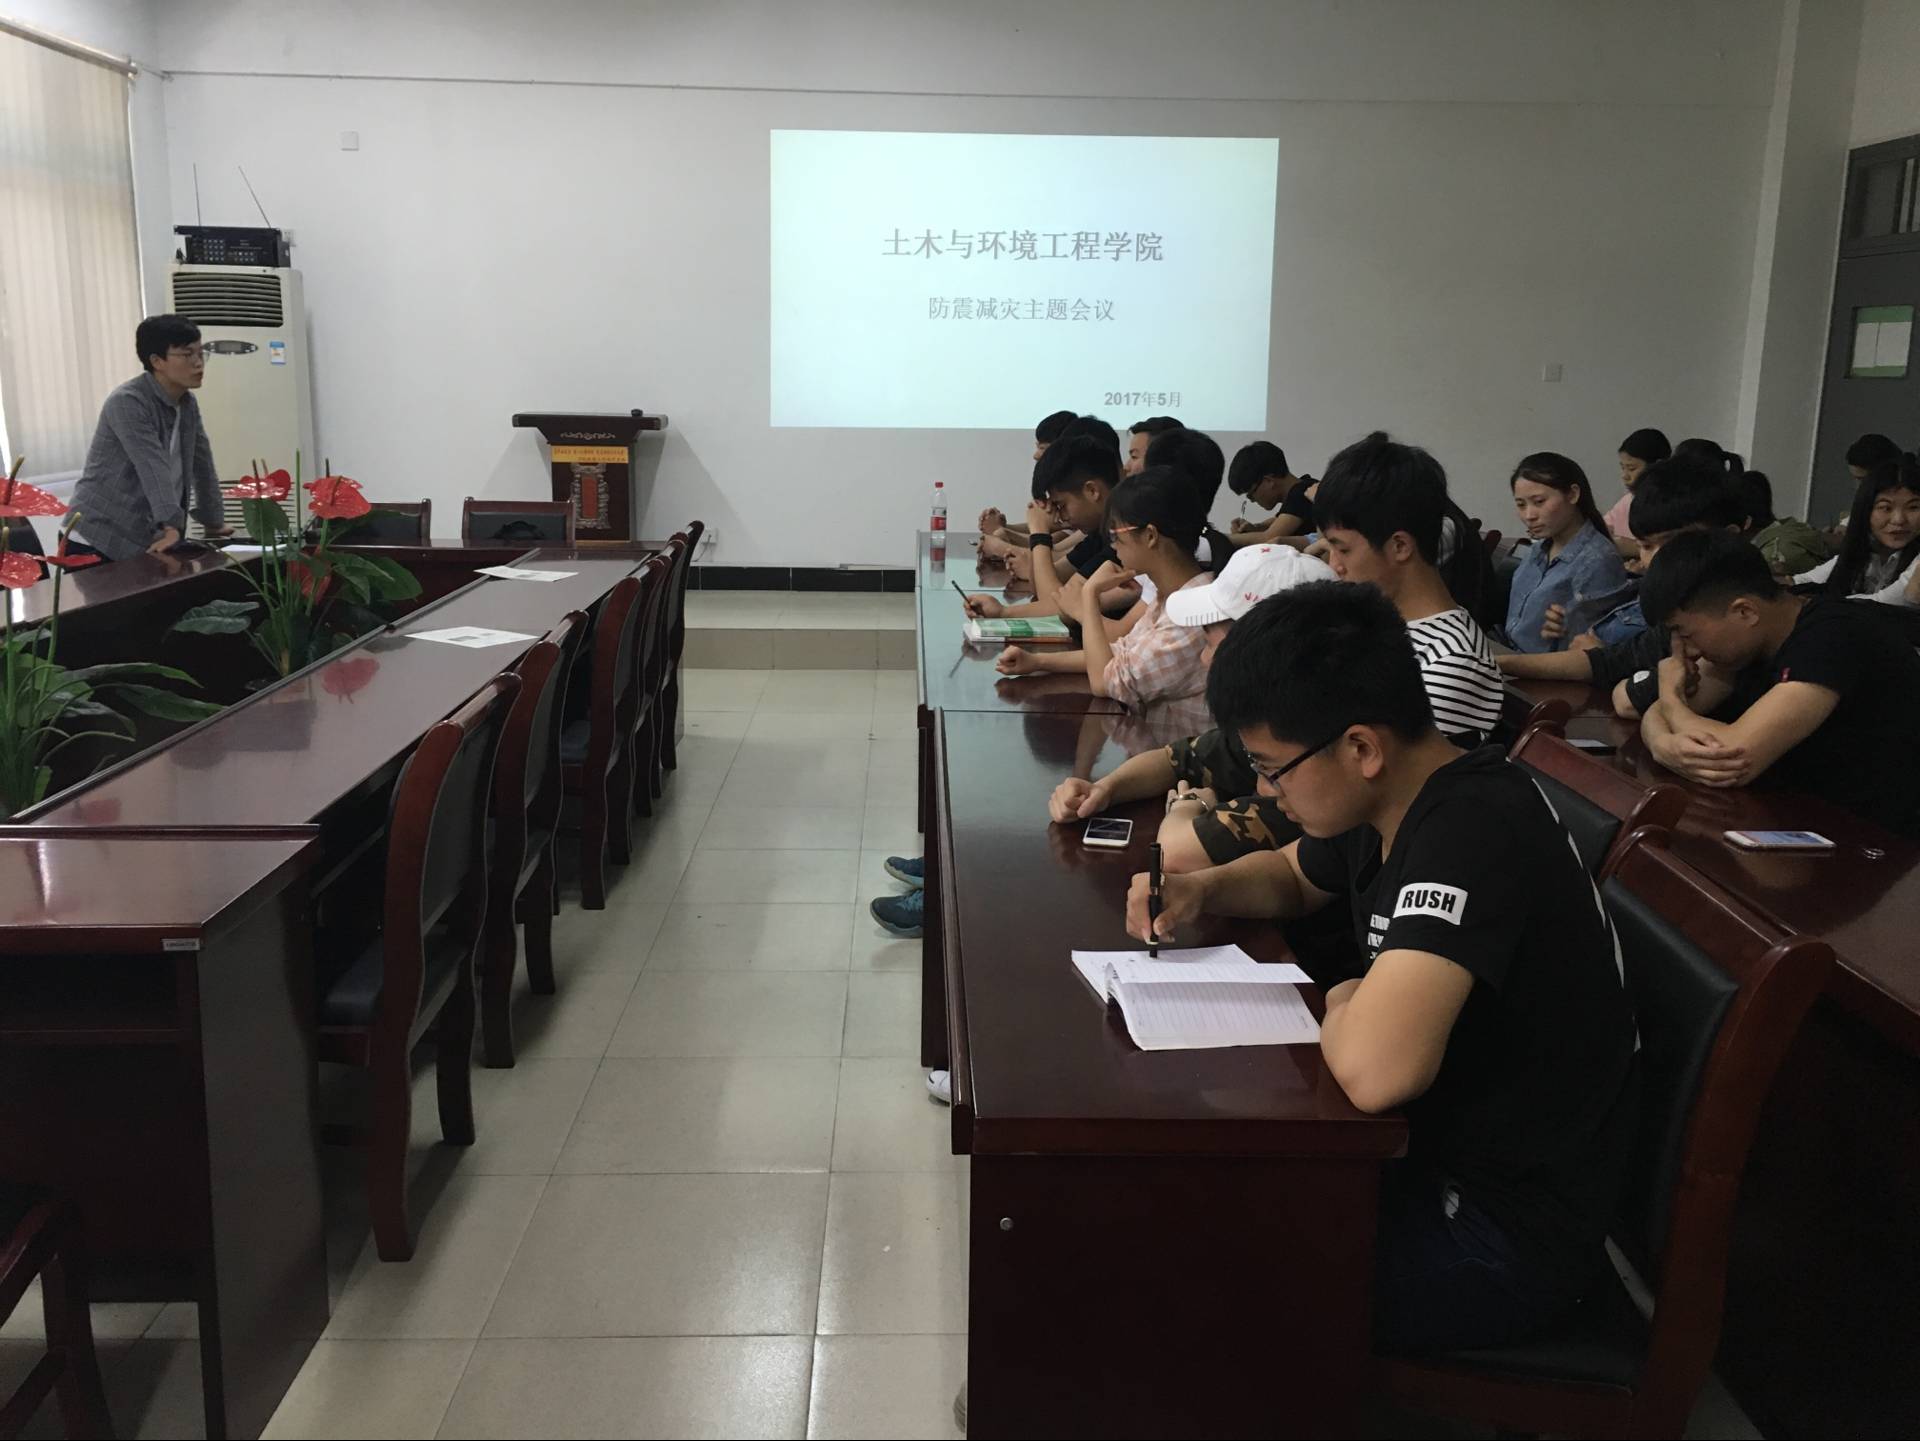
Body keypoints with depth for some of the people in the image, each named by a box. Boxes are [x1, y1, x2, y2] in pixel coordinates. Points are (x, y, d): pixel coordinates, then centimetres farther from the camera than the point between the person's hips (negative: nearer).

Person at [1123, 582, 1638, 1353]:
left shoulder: (1470, 832, -30)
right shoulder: (1393, 801, -1)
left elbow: (1376, 1067, -43)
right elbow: (1294, 876, 21)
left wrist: (1343, 1004, -19)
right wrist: (1202, 888, -1)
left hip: (1506, 1233, -8)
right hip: (1444, 1155, 9)